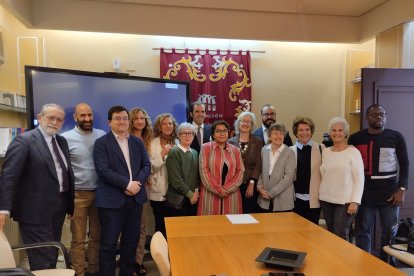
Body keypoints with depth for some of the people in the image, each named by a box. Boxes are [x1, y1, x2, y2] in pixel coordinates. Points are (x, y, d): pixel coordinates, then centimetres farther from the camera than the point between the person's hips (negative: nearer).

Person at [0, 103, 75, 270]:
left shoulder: (62, 141, 10)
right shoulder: (24, 140, -11)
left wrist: (70, 205, 13)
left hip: (58, 208, 7)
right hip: (35, 210, -7)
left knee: (52, 257, 20)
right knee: (42, 260, 1)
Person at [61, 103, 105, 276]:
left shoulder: (102, 136, 2)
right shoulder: (66, 138, -4)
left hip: (100, 192, 3)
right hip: (78, 194, -3)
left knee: (97, 236, 13)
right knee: (78, 239, 7)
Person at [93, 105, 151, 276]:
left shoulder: (137, 142, 13)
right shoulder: (101, 143, -2)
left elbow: (147, 165, 7)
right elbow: (103, 170, -13)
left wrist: (138, 183, -11)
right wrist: (127, 184, -17)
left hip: (135, 198, 5)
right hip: (112, 200, -4)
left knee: (131, 242, 13)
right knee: (109, 244, 3)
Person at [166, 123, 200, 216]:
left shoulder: (195, 153, 11)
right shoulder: (174, 153, -10)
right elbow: (175, 179, -15)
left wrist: (196, 191, -1)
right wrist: (190, 194, -10)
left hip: (194, 198, 6)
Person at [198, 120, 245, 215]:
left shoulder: (235, 150, 9)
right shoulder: (206, 148, 1)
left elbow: (240, 171, 3)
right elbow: (204, 171, -6)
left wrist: (227, 189, -8)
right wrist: (218, 190, -10)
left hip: (231, 195, 3)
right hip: (211, 194, -2)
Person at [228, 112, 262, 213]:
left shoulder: (258, 142, 4)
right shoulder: (231, 142, 3)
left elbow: (258, 165, -1)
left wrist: (251, 183, -9)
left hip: (251, 184, 0)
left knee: (250, 212, 3)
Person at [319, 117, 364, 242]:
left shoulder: (353, 152, -6)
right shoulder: (325, 152, 9)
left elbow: (359, 179, -8)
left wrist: (355, 201, -14)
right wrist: (321, 195, 9)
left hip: (345, 201, -5)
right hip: (326, 200, 5)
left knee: (340, 236, -7)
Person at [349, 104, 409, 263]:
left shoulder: (396, 137, 2)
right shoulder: (355, 138, 2)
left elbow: (404, 164, 3)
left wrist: (401, 190, -6)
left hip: (389, 192, 0)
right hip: (364, 192, 0)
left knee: (389, 232, 8)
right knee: (363, 232, 7)